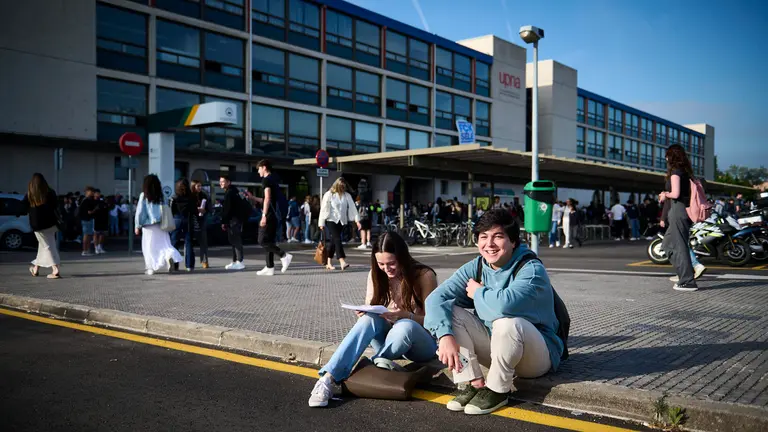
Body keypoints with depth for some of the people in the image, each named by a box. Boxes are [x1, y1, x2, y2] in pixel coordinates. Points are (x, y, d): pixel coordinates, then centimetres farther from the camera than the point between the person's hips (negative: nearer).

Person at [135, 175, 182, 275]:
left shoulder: (144, 196, -4)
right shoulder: (161, 196, 5)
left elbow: (140, 211, -3)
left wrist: (137, 226, 3)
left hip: (149, 225, -2)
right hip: (161, 224, 3)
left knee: (149, 247, 7)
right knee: (164, 244, 1)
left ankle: (151, 268, 8)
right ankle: (170, 257, -28)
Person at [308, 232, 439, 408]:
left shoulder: (424, 276, -14)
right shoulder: (376, 275, -3)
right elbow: (370, 311, 2)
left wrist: (405, 315, -32)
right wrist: (364, 313, -23)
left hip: (421, 342, -3)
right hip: (388, 339, 3)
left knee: (405, 326, -38)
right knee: (370, 318, -31)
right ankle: (328, 378, -41)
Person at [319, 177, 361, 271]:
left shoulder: (347, 195, 5)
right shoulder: (329, 194, -5)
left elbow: (352, 207, 0)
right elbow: (324, 209, -3)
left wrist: (357, 220, -10)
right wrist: (321, 223, -2)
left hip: (341, 221, 4)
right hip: (331, 220, -4)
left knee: (333, 241, 10)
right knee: (337, 239, -16)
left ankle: (329, 263, 18)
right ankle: (342, 261, -26)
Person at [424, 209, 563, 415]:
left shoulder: (531, 269, -21)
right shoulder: (475, 268, -4)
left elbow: (505, 304, -42)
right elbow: (436, 298, -15)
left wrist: (478, 293, -20)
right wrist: (445, 336, -32)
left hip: (538, 356, -6)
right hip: (495, 350, 6)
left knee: (507, 321, -36)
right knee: (451, 309, -12)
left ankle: (496, 390, -14)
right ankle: (474, 383, -12)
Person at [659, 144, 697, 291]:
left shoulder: (675, 171, -11)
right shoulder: (686, 171, 15)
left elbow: (675, 194, -18)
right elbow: (686, 191, 18)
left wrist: (665, 195, 1)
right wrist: (667, 195, 15)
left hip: (677, 210, -9)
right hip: (685, 209, 9)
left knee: (679, 246, -5)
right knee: (667, 243, 16)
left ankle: (687, 282, -3)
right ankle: (684, 273, 18)